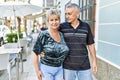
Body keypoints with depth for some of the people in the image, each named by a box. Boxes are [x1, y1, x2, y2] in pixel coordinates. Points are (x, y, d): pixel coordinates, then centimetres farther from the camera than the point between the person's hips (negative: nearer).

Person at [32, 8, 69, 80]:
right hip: (46, 69, -4)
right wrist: (37, 70, -11)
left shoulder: (62, 35, 2)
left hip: (60, 69, 5)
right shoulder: (43, 35, -13)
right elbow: (35, 53, -11)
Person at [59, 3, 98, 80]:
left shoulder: (86, 26, 0)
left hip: (84, 66, 1)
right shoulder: (62, 27, -4)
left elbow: (91, 45, 7)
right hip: (67, 66, -1)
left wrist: (94, 61, 7)